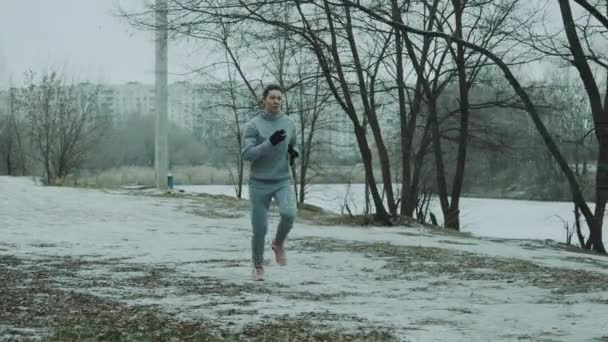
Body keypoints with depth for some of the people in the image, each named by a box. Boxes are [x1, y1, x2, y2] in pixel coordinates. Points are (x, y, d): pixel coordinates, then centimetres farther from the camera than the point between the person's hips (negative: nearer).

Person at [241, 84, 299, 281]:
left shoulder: (289, 123, 3)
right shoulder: (252, 125, -8)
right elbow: (247, 154, -16)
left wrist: (293, 154, -3)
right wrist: (270, 142, -28)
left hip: (283, 182, 2)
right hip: (259, 184, -2)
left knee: (288, 214, -27)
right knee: (259, 229, 2)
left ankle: (278, 243, 4)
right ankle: (258, 266, 27)